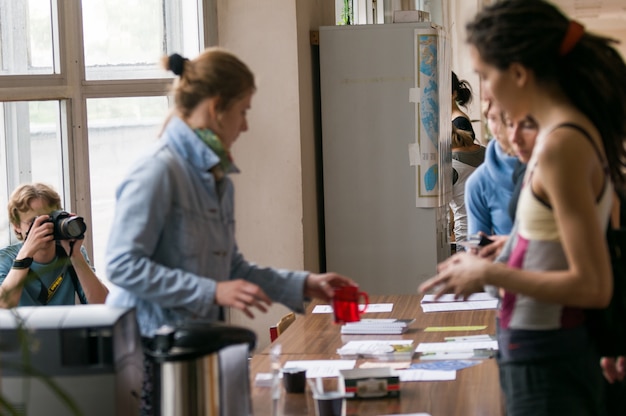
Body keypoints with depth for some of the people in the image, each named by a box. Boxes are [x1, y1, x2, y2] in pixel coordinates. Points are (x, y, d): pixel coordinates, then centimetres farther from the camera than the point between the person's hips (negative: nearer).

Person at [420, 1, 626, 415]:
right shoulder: (583, 130, 6)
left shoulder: (560, 146, -20)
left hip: (545, 365, -9)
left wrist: (489, 273, -14)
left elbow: (592, 286, -22)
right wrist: (489, 266, 14)